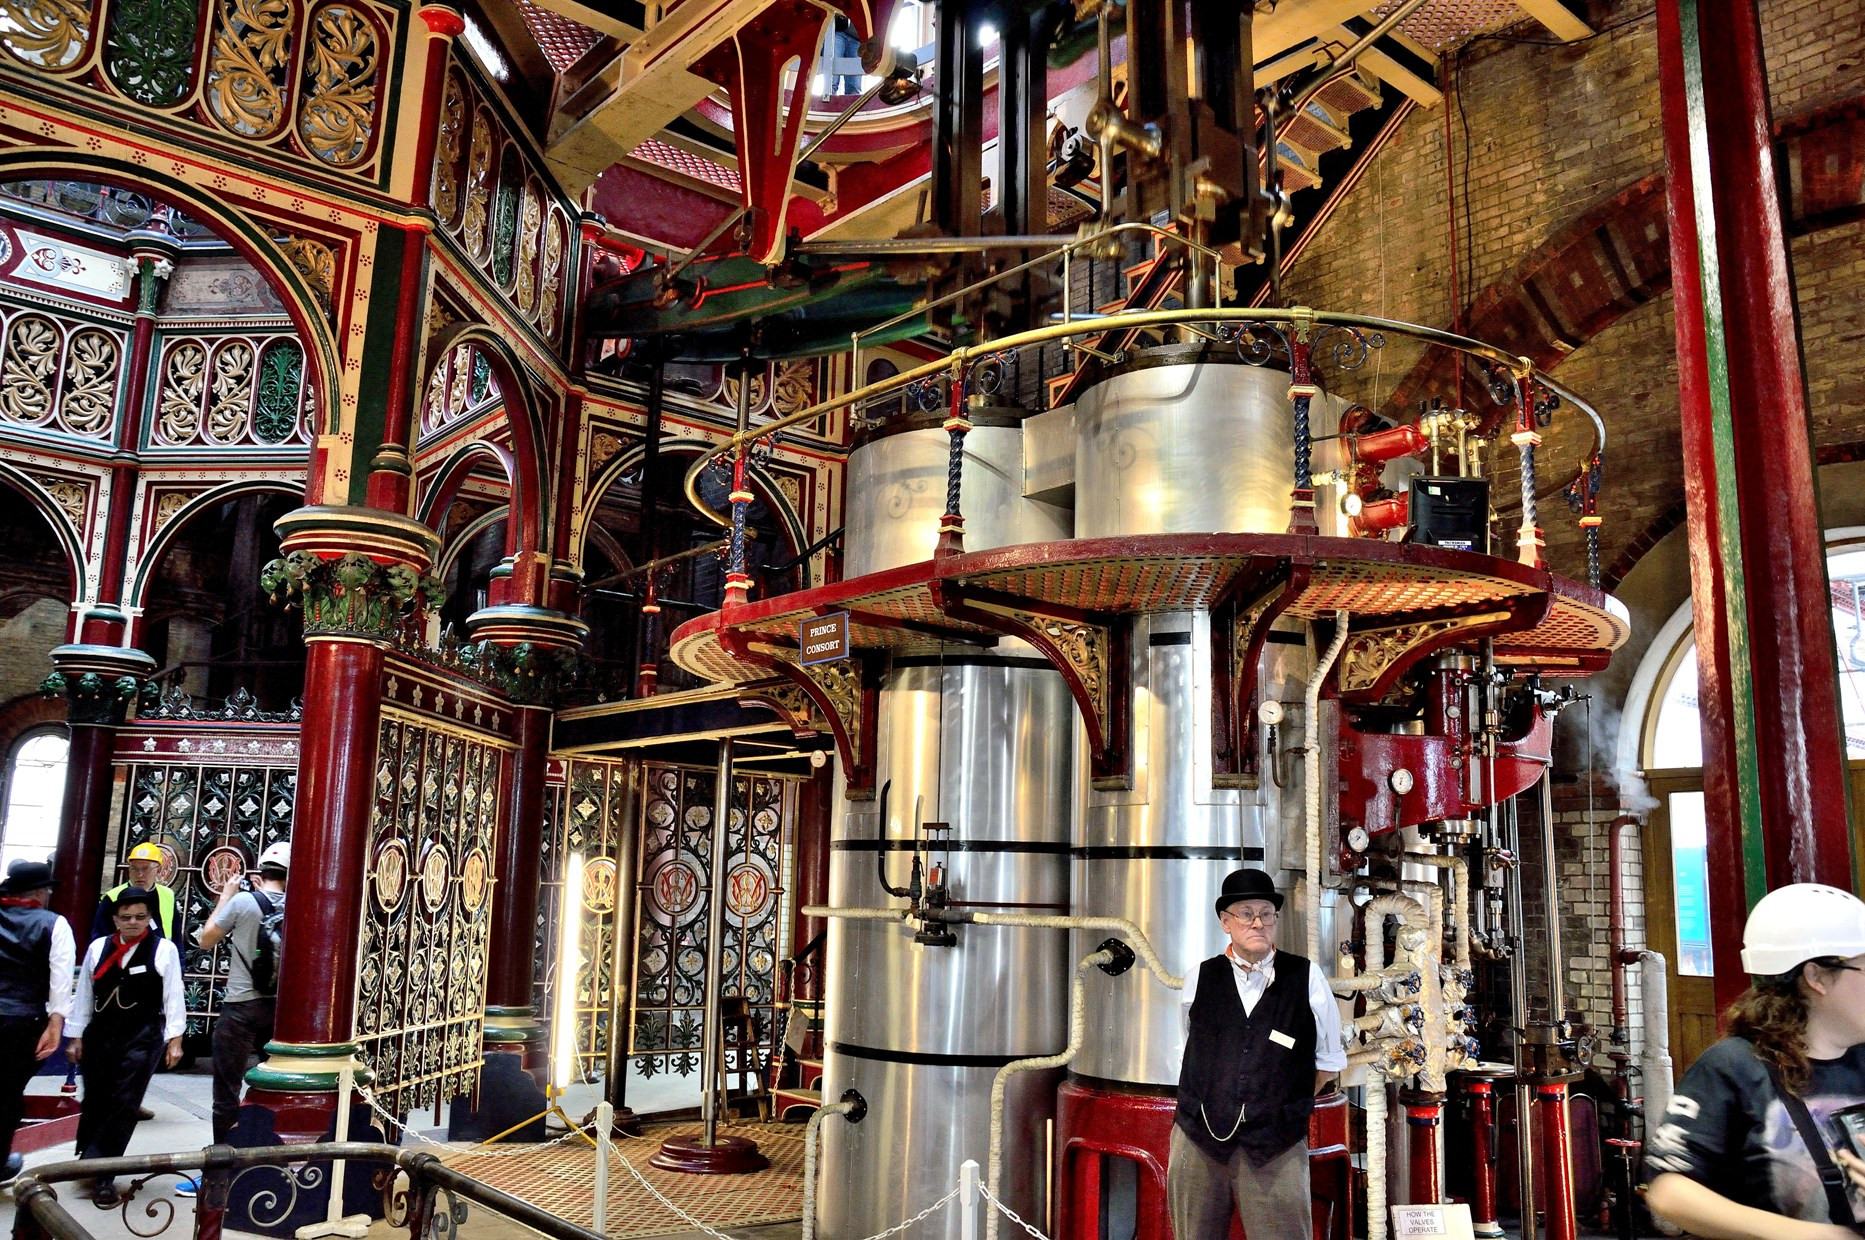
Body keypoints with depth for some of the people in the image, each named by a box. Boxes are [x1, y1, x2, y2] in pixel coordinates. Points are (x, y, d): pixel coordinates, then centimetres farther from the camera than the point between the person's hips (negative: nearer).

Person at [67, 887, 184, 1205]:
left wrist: (174, 1039, -4)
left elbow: (173, 996, -2)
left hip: (142, 1039, -3)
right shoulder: (98, 947, 4)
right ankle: (88, 1162, 31)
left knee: (123, 1106, -5)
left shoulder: (164, 949, -3)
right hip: (99, 1036, 3)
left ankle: (100, 1174, 1)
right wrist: (76, 1036, 9)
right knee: (94, 1103, 12)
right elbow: (84, 994, 9)